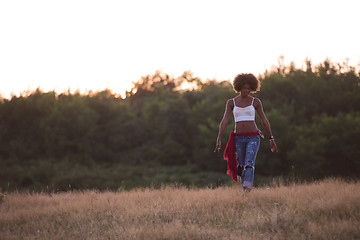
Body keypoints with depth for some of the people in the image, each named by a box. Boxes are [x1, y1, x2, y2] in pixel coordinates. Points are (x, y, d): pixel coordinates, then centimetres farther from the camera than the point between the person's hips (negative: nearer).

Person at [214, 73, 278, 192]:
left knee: (249, 164, -20)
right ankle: (243, 183, 36)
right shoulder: (231, 102, 5)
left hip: (253, 137, -2)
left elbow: (264, 121, 6)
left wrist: (271, 139, 6)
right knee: (241, 165, 10)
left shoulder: (255, 101, 3)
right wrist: (219, 140, -10)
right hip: (238, 138, 2)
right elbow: (224, 121, -2)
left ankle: (247, 189, -29)